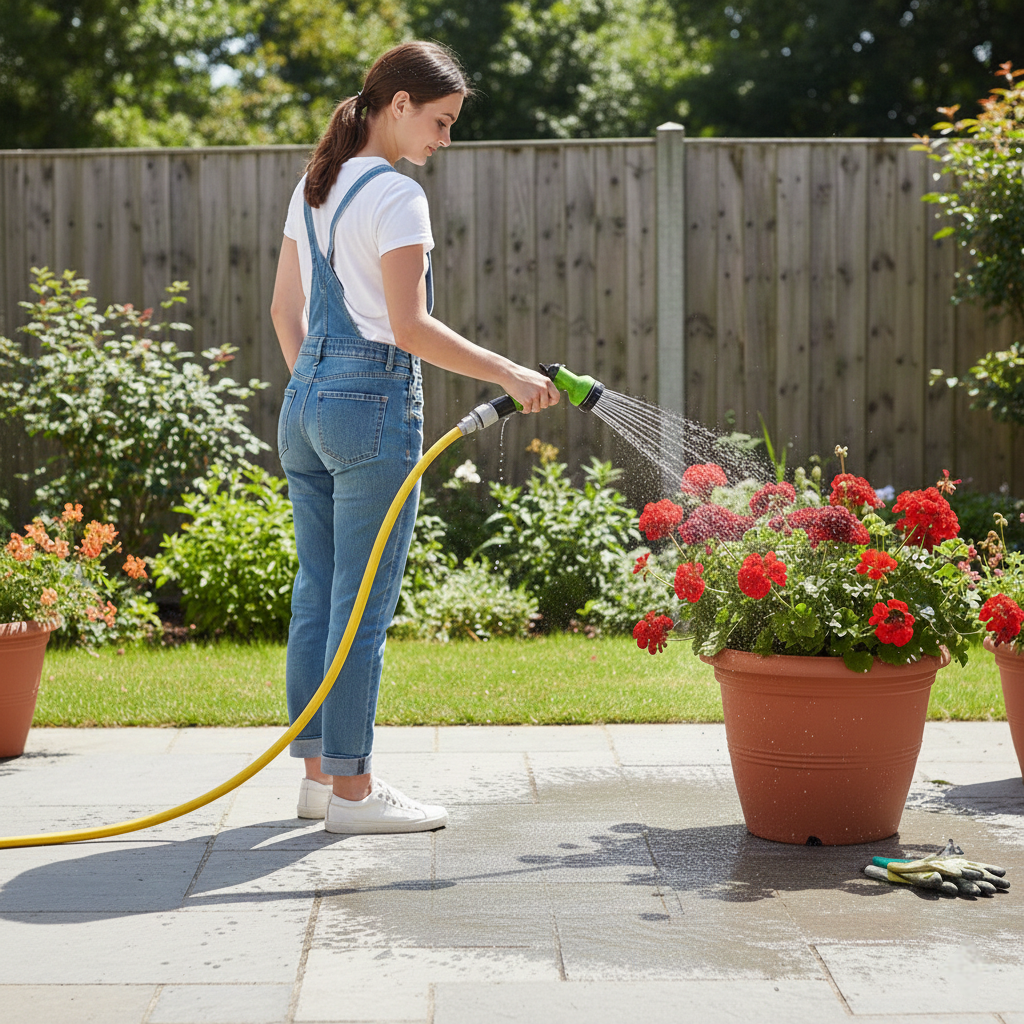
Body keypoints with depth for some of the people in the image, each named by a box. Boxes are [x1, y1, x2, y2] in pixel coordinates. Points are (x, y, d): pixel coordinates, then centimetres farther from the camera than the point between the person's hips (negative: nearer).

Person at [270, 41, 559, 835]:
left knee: (318, 591, 12)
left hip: (305, 402, 9)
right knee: (364, 603, -3)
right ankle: (351, 789, 4)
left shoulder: (314, 188, 12)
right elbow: (410, 328, -19)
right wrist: (509, 374, -15)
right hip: (375, 401, -9)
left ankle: (318, 770, 20)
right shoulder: (395, 197, -13)